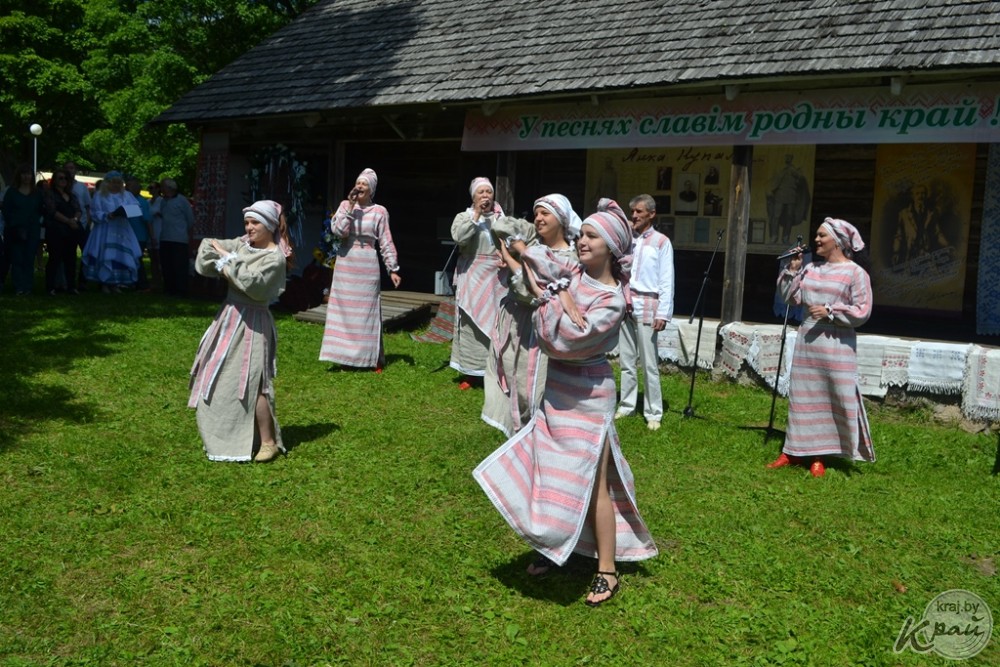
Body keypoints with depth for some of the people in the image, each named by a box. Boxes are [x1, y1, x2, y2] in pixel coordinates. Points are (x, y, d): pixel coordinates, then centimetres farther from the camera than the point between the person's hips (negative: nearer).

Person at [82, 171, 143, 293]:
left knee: (121, 256, 1)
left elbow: (136, 207, 5)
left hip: (122, 231, 3)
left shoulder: (126, 195, 13)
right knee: (105, 256, -7)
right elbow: (95, 213, -3)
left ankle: (115, 283, 8)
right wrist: (107, 216, -20)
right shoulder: (100, 195, 3)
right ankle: (104, 283, -1)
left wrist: (129, 211, -17)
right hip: (105, 231, -3)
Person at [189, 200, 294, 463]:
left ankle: (268, 442, 0)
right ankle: (226, 435, 32)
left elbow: (253, 282, -27)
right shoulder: (241, 244, 7)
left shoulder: (275, 257, -13)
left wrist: (227, 259, -17)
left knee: (251, 383, -11)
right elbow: (207, 247, 6)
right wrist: (223, 268, -12)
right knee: (220, 378, 15)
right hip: (228, 317, 8)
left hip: (252, 323, -8)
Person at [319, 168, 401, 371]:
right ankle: (346, 355, 11)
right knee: (345, 309, 4)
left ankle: (372, 358, 9)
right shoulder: (345, 205, 5)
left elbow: (386, 242, 1)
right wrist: (350, 207, -13)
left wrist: (393, 269, -3)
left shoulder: (379, 211, 0)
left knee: (367, 310, 1)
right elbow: (338, 230, -9)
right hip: (345, 263, 2)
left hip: (367, 264, -2)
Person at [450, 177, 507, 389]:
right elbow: (459, 237, -15)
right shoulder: (464, 217, 5)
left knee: (496, 322, 2)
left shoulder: (502, 218, 10)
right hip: (471, 277, -1)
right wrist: (476, 215, -13)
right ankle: (470, 372, 6)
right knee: (471, 322, 0)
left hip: (496, 277, 1)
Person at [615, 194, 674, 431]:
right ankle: (626, 405, 19)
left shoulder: (661, 242, 1)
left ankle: (653, 413, 3)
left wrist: (663, 313, -8)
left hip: (646, 307, -4)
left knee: (649, 363, -4)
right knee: (627, 361, 10)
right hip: (624, 304, 4)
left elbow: (666, 281, -3)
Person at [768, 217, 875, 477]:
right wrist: (792, 270, 0)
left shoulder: (855, 273, -8)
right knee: (804, 396, 11)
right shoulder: (811, 268, 10)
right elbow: (791, 298, 9)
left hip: (836, 344, -6)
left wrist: (830, 311, -19)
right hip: (807, 339, 6)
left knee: (836, 400, -1)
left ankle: (819, 456, 7)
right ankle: (796, 450, 20)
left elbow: (862, 311, -12)